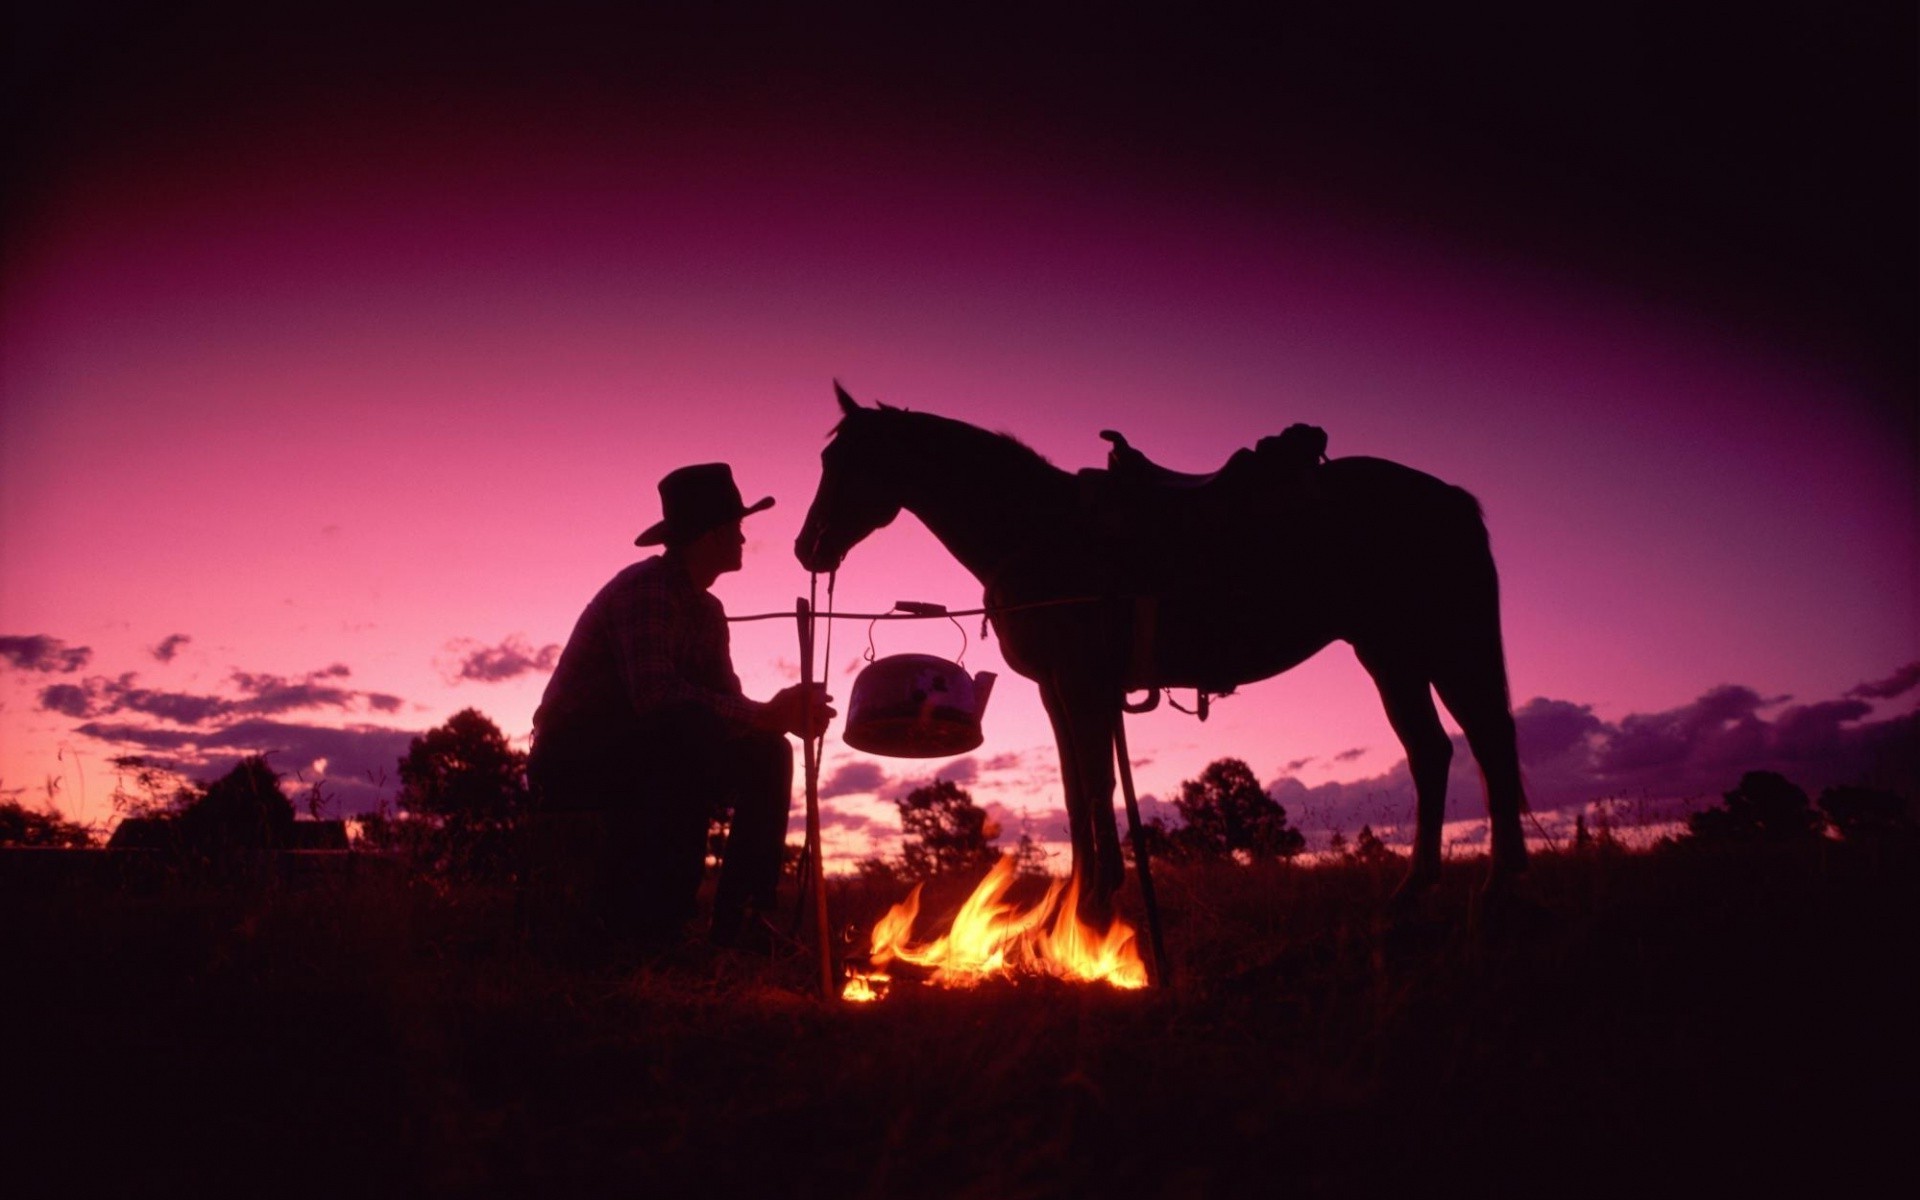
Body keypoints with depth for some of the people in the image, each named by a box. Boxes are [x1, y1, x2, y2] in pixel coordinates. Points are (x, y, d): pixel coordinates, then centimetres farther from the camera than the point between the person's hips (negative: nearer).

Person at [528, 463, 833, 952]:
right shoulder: (644, 588, -18)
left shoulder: (707, 612, 9)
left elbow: (729, 703, 3)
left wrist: (783, 713, -18)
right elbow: (655, 695, -32)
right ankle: (638, 923, -28)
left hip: (641, 763, 9)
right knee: (693, 730, -33)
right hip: (573, 764, -9)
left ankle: (739, 918, -5)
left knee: (766, 753, -3)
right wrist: (767, 715, -31)